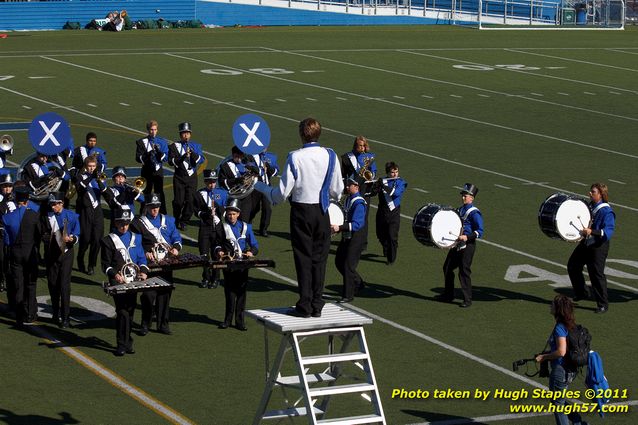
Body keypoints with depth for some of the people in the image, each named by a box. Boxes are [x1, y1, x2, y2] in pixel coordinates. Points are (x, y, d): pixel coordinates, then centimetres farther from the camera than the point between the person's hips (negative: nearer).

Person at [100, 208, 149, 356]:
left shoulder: (136, 238, 14)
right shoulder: (108, 240, 1)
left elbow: (141, 258, 14)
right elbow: (106, 265, -1)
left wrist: (143, 271, -5)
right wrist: (114, 274, -19)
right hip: (118, 281, -4)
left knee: (130, 311, 7)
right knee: (122, 311, -13)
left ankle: (126, 342, 18)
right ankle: (123, 344, -10)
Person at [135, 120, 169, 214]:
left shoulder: (162, 142, 6)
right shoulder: (141, 142, 3)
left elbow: (166, 158, 0)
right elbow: (138, 157, -4)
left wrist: (159, 151, -18)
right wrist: (147, 155, -21)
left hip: (158, 171, 1)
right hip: (147, 171, -1)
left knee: (159, 193, -1)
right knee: (146, 193, 3)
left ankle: (162, 214, 2)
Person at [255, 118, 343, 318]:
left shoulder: (295, 157, -14)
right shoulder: (330, 155, -4)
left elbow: (282, 193, -11)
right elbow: (337, 190, 2)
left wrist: (259, 185, 5)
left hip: (301, 211, -3)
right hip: (322, 212, 3)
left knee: (303, 257, 6)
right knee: (319, 258, 10)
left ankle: (305, 305, 8)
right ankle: (317, 305, 13)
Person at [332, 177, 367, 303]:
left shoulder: (359, 203, -20)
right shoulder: (348, 199, 9)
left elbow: (356, 224, -27)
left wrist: (340, 228, -34)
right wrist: (336, 228, 6)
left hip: (355, 238, -9)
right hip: (346, 237, 9)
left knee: (348, 266, -5)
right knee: (339, 262, 15)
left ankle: (348, 295, 5)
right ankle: (358, 283, 31)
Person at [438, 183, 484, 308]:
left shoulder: (474, 213, -14)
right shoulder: (460, 209, 12)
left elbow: (480, 232, -18)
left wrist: (467, 237, -29)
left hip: (467, 246, -9)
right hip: (456, 245, 9)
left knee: (464, 272, -6)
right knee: (447, 268, 14)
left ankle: (467, 300, 3)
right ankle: (448, 295, 29)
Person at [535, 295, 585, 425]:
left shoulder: (560, 328, -21)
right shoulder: (570, 325, 7)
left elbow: (561, 351, -27)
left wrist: (544, 357, -15)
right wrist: (548, 354, 13)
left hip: (560, 370, -9)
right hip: (570, 370, 9)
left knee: (557, 403, 7)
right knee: (560, 400, 26)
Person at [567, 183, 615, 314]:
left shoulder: (606, 212, -19)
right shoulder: (589, 206, 6)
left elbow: (608, 231, -28)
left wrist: (592, 231, -38)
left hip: (598, 246, -9)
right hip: (586, 243, 9)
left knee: (596, 274, -5)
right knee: (572, 266, 14)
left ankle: (603, 304, 7)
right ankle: (581, 293, 33)